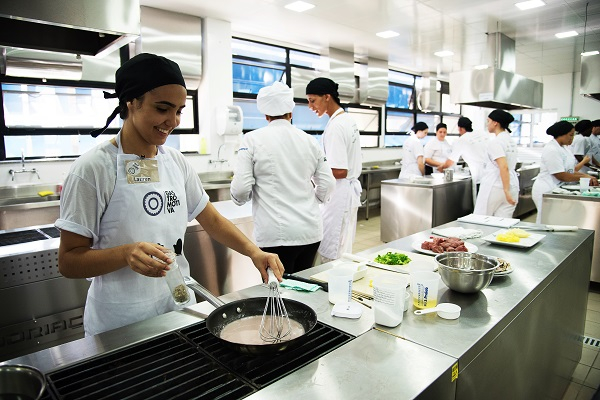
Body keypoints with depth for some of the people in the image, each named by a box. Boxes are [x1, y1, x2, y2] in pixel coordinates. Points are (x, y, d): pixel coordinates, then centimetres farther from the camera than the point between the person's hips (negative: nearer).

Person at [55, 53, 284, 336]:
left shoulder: (176, 162, 0)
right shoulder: (93, 168, -16)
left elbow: (212, 220, 4)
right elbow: (68, 261, -13)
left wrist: (254, 251, -11)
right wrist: (126, 254, -32)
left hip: (179, 308, 6)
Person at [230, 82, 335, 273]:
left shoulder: (252, 139, -6)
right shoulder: (309, 141, 5)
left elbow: (241, 190, -11)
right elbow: (327, 185, 6)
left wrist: (239, 197, 12)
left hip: (276, 234, -4)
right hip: (310, 230, 4)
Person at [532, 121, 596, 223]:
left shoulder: (564, 147, 13)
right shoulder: (552, 149, -17)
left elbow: (570, 170, 14)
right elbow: (561, 176, -19)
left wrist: (587, 176, 0)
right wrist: (583, 177, -10)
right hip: (546, 191, -10)